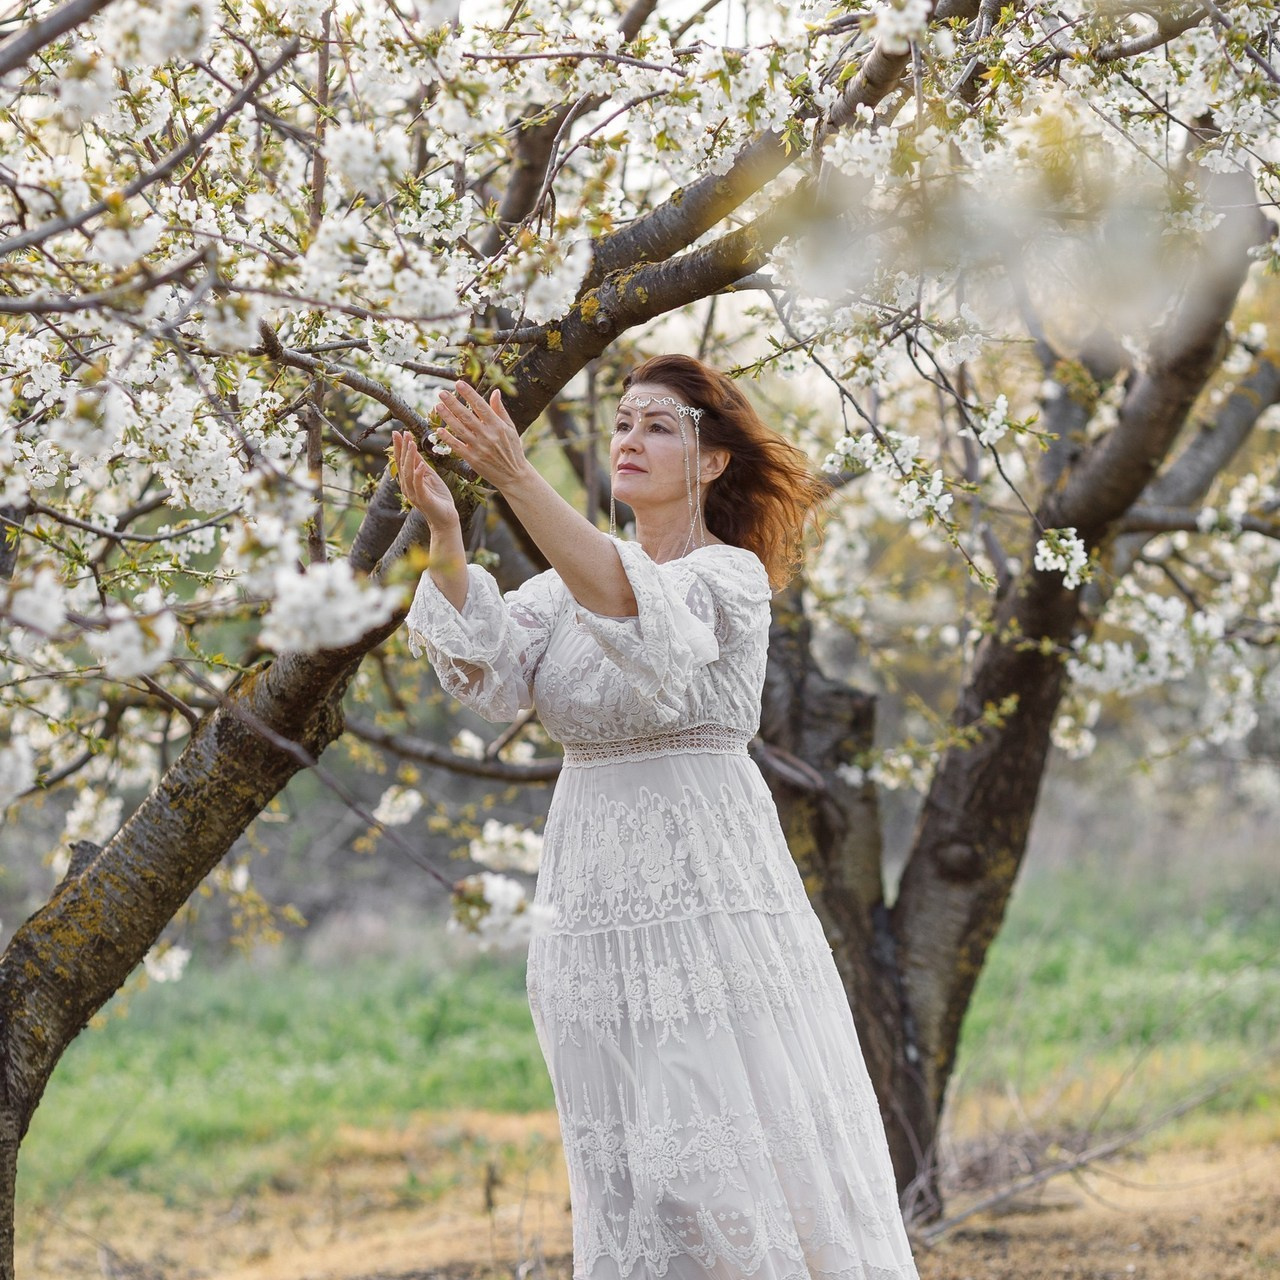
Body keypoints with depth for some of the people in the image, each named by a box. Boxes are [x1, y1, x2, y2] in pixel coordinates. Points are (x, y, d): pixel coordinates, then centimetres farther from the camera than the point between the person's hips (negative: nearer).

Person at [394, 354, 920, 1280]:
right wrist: (446, 535, -21)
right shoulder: (572, 580, 13)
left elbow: (639, 608, -28)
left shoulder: (731, 577, -5)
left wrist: (519, 481, -39)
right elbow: (491, 673, -5)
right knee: (629, 1169, 7)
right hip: (598, 900, 6)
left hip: (709, 889, -5)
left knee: (743, 1150, -4)